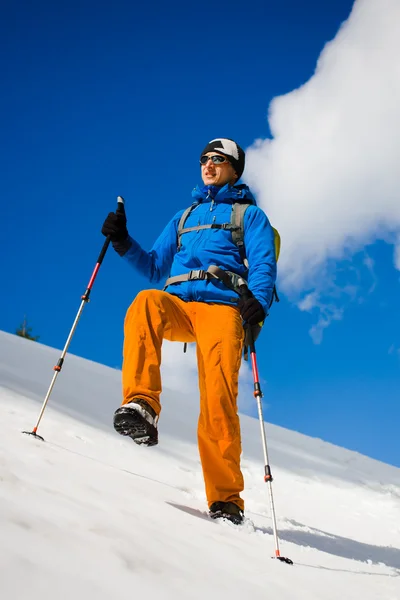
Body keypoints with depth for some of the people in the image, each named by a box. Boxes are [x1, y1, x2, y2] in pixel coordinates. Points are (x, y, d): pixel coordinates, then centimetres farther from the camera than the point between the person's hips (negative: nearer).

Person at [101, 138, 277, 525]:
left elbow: (263, 265, 2)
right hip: (177, 306, 3)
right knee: (146, 302, -33)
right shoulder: (183, 217, 32)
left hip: (222, 308, -3)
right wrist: (123, 242, 12)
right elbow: (155, 268, 29)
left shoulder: (249, 213, 18)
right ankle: (141, 406, -44)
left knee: (218, 399, -21)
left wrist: (258, 303, -19)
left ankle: (225, 499, -15)